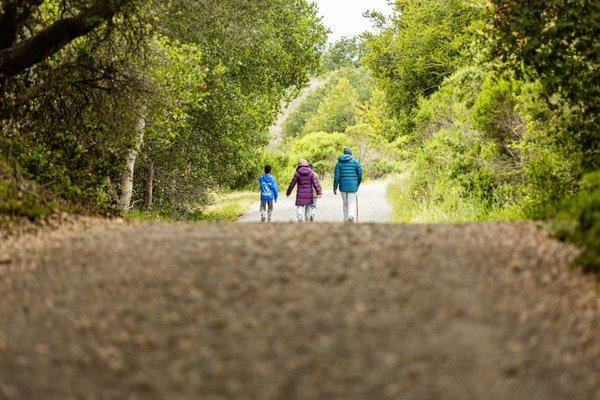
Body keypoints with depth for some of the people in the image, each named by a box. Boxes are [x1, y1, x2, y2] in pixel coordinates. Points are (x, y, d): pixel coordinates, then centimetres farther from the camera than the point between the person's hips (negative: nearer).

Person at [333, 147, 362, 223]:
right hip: (352, 186, -2)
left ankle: (346, 220, 18)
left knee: (345, 203, 16)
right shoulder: (355, 162, 0)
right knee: (352, 203, -1)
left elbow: (336, 176, -1)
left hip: (343, 186, 2)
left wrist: (335, 188, 6)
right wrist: (357, 185, 18)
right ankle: (351, 215, -28)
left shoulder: (339, 162, 3)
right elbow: (360, 175, 2)